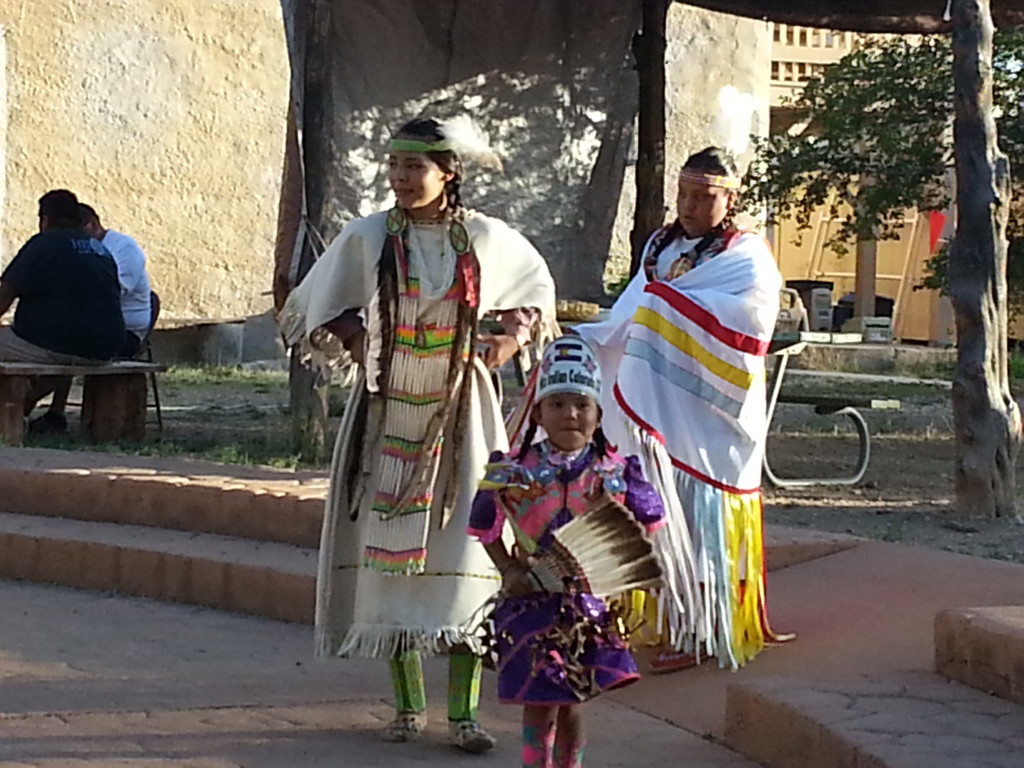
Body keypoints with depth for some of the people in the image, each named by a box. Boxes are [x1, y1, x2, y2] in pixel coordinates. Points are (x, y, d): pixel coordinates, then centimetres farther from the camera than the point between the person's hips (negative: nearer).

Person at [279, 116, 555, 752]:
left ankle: (464, 711, 0)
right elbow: (315, 307, 9)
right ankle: (409, 702, 15)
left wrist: (514, 337, 2)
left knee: (462, 555, -5)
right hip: (390, 413, 1)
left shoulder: (487, 238, -2)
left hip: (461, 413, 0)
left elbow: (536, 287, 17)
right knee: (391, 546, 2)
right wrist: (355, 338, -3)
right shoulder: (367, 238, -4)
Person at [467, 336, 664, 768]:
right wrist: (508, 570, -6)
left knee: (570, 705, 8)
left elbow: (649, 519, 9)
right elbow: (485, 528, 8)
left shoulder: (615, 474, -5)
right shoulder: (512, 472, -6)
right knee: (537, 704, 2)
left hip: (590, 603, 1)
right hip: (531, 601, 0)